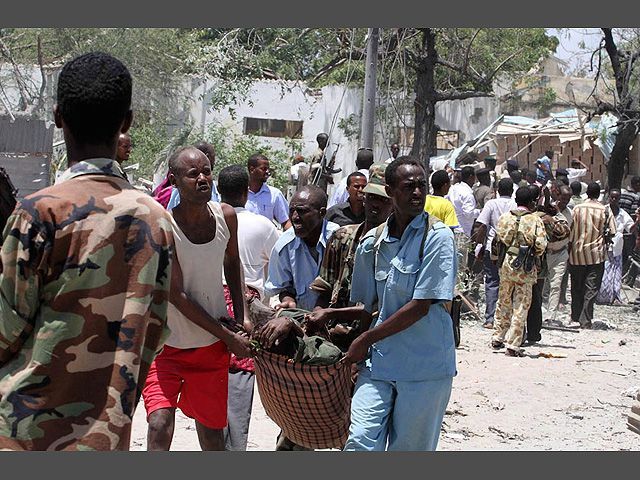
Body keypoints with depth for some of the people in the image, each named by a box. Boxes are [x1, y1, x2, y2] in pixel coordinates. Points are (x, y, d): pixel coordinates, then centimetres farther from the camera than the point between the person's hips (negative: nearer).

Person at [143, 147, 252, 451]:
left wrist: (240, 317, 5)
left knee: (211, 426, 15)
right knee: (160, 423, -18)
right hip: (168, 344, -4)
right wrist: (228, 336, -16)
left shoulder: (225, 216, -6)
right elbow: (176, 295, -20)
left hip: (212, 345, 4)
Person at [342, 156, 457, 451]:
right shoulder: (372, 243, 7)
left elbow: (421, 306, -13)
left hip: (425, 365, -4)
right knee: (360, 443, -9)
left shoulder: (438, 237, -9)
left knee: (409, 450, 6)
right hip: (377, 361, 4)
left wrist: (366, 339, -8)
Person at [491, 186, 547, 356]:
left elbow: (498, 239, 3)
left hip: (505, 265, 4)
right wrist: (534, 255, 6)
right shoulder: (535, 220, -7)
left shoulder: (504, 218, 3)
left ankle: (497, 338, 24)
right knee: (520, 307, 2)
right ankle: (513, 345, -1)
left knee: (503, 302, 20)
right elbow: (541, 245, -13)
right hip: (525, 268, -4)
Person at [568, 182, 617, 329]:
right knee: (591, 289, 1)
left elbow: (571, 232, -3)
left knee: (577, 288, 13)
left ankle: (575, 319, 17)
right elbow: (612, 232, -6)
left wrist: (569, 250, 7)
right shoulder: (605, 211, -6)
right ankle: (585, 321, -4)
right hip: (596, 255, -1)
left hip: (578, 254, 1)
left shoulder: (577, 209, -4)